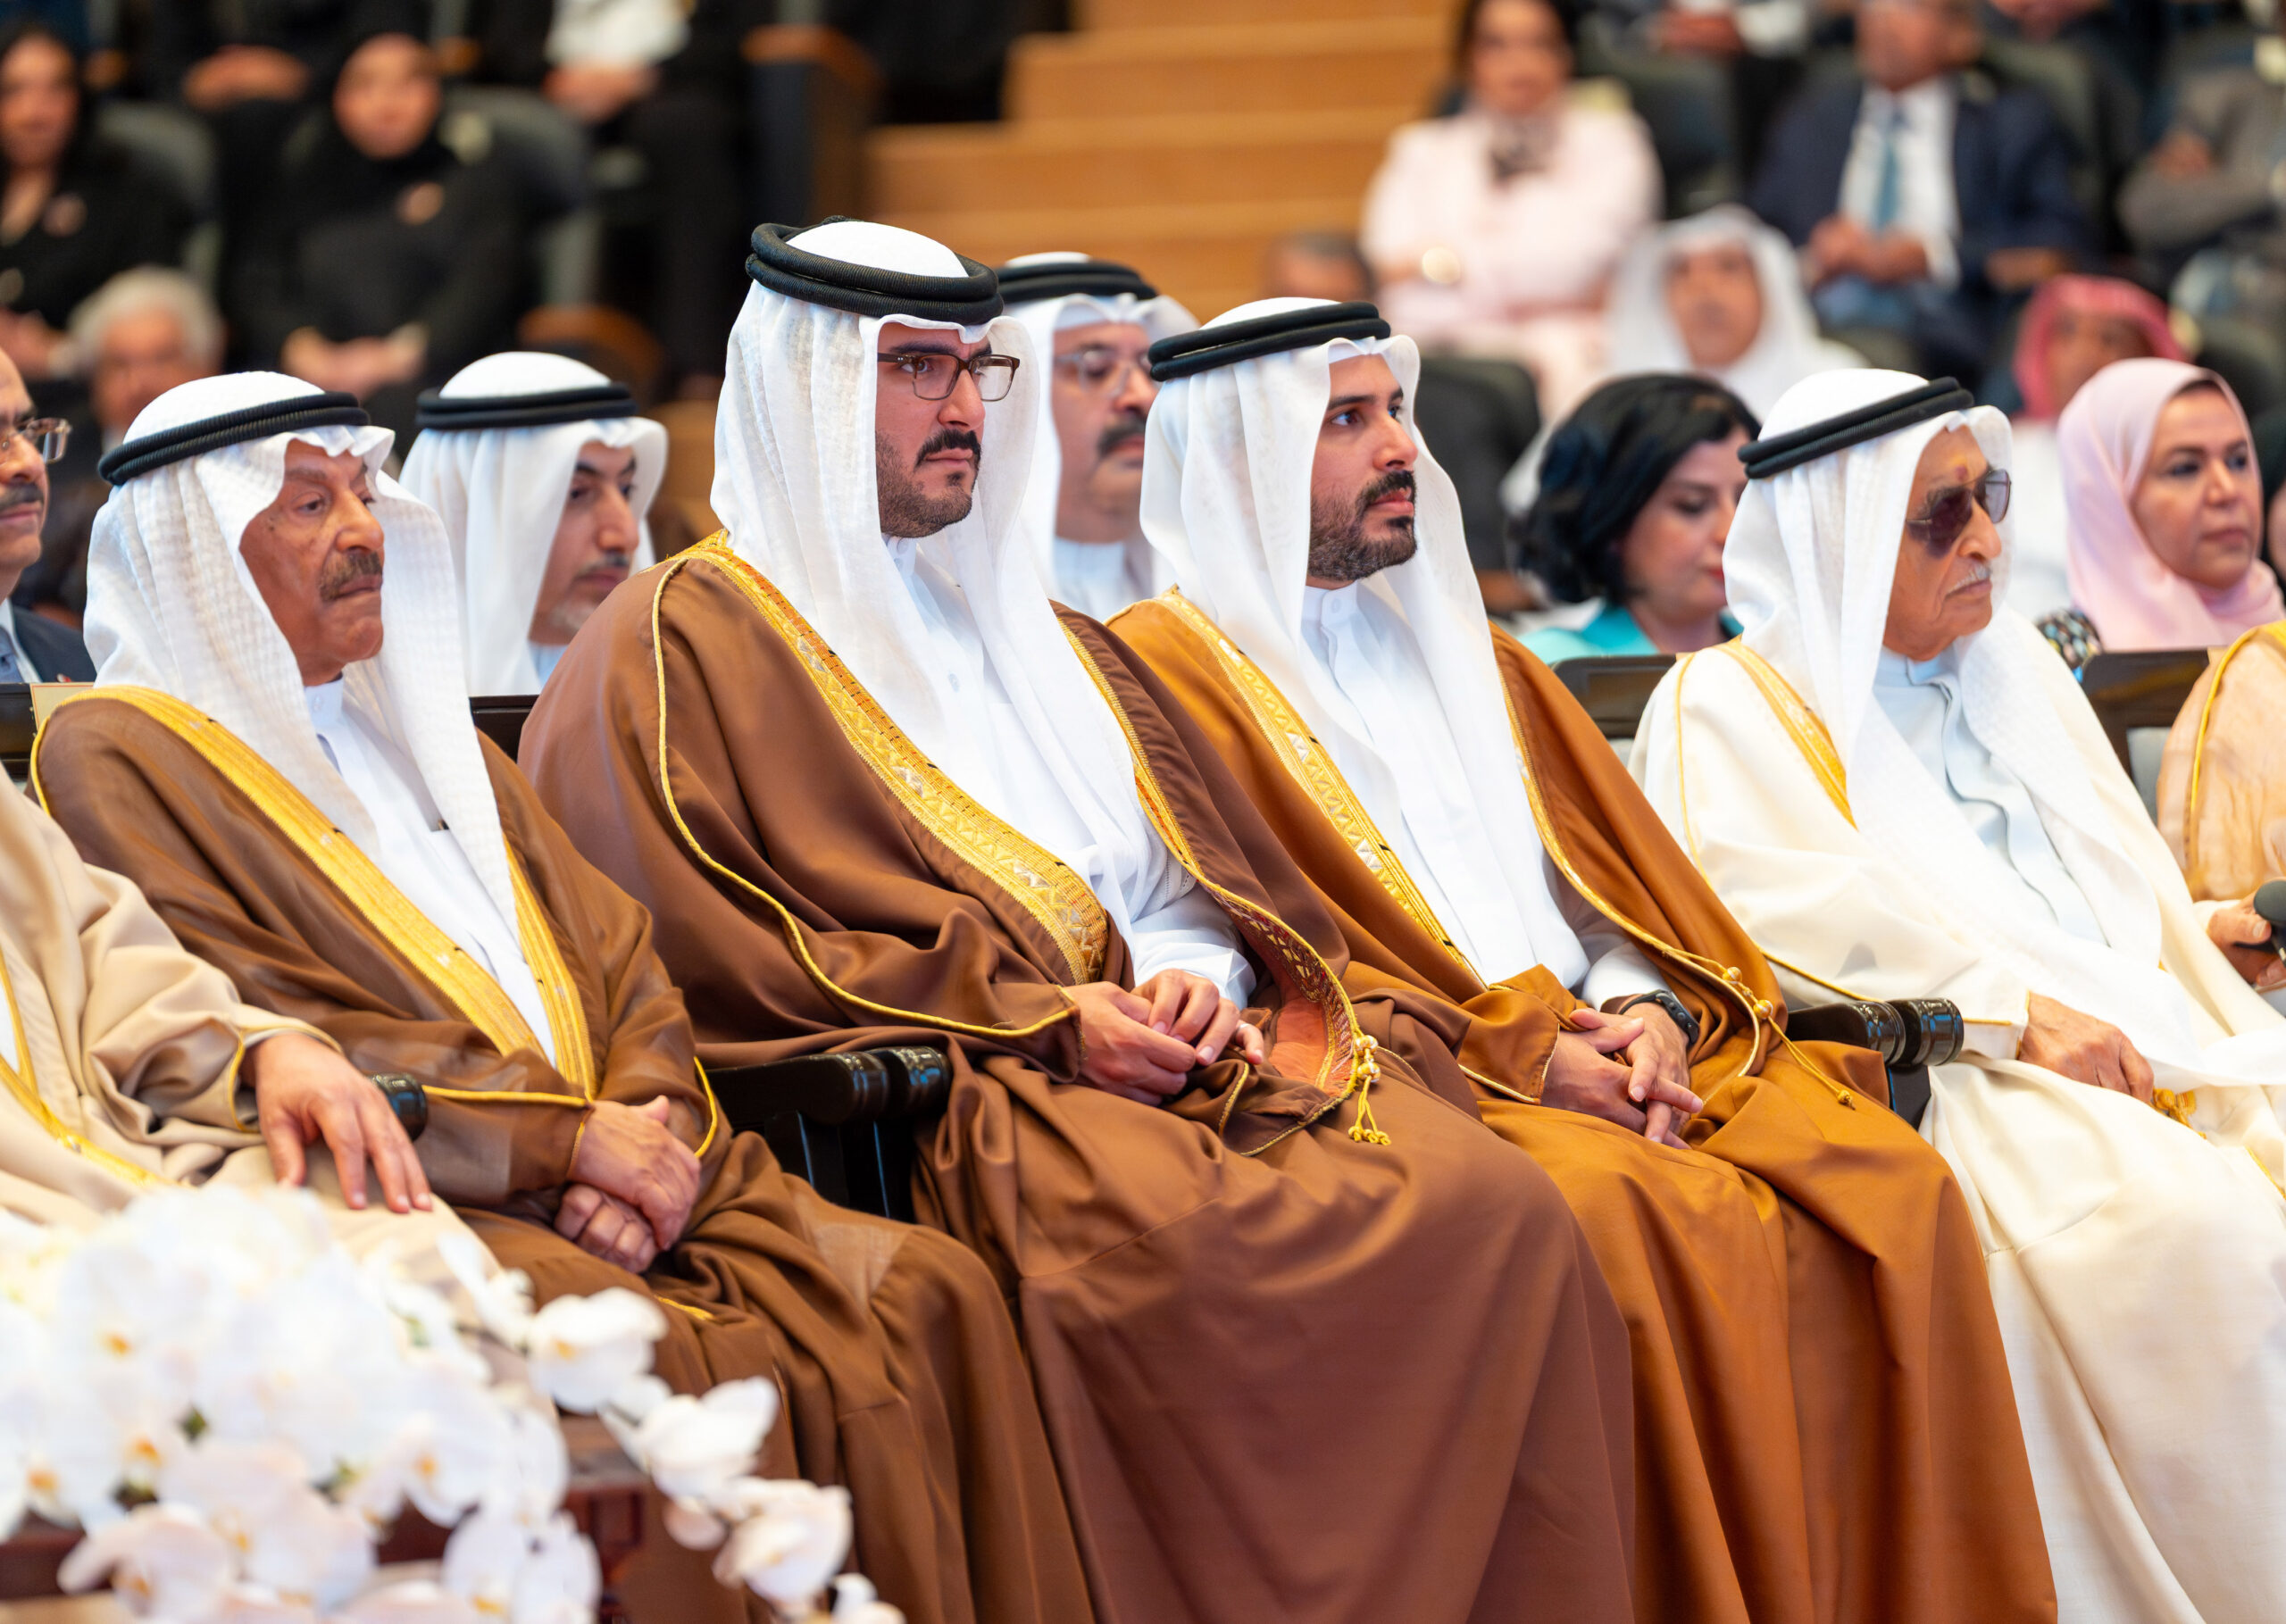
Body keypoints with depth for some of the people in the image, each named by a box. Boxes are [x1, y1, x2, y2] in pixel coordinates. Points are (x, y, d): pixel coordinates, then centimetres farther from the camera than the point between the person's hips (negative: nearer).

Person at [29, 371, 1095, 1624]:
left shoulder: (412, 725, 27)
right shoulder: (114, 758, 3)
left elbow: (618, 963, 19)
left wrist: (642, 1129, -5)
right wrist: (568, 1137, -12)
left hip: (593, 1186, 7)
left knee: (926, 1295, -16)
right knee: (683, 1369, -34)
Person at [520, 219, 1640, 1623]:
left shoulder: (1033, 633, 30)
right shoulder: (685, 643, 6)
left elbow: (1202, 877, 25)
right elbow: (720, 945, -6)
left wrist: (1196, 977, -1)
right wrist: (1042, 1020, -12)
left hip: (1172, 1052, 6)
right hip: (928, 1088, -6)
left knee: (1491, 1200, -22)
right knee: (1178, 1240, -38)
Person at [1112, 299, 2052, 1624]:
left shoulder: (1461, 650, 27)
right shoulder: (1169, 667, 3)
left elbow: (1612, 873, 21)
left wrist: (1644, 1008, -3)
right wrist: (1517, 1051, -14)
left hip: (1597, 1053, 7)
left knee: (1889, 1187, -19)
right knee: (1648, 1222, -35)